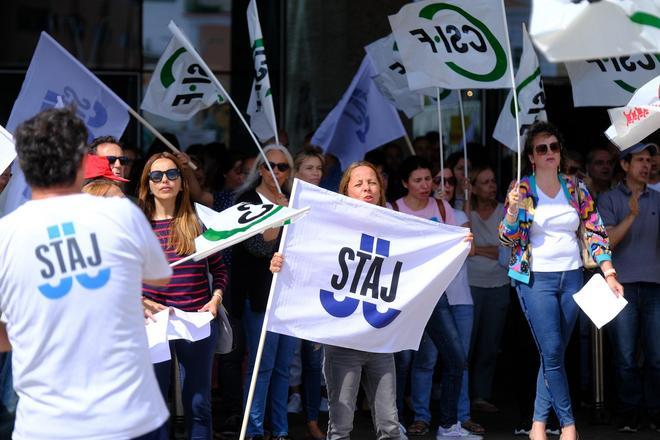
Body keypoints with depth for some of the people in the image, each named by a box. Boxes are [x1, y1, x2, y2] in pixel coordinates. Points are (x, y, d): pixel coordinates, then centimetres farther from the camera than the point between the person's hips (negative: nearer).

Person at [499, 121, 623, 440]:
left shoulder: (575, 188, 5)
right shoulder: (521, 190, -4)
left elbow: (595, 231, 6)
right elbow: (507, 239, -5)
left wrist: (609, 274, -2)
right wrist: (513, 210, -24)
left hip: (572, 277, 4)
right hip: (536, 279, -4)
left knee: (554, 354, 6)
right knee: (552, 354, -8)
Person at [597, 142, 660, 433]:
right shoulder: (609, 200, 5)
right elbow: (607, 242, -5)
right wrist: (631, 216, -17)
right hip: (622, 286, -2)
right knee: (625, 356, 0)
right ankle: (629, 413, 7)